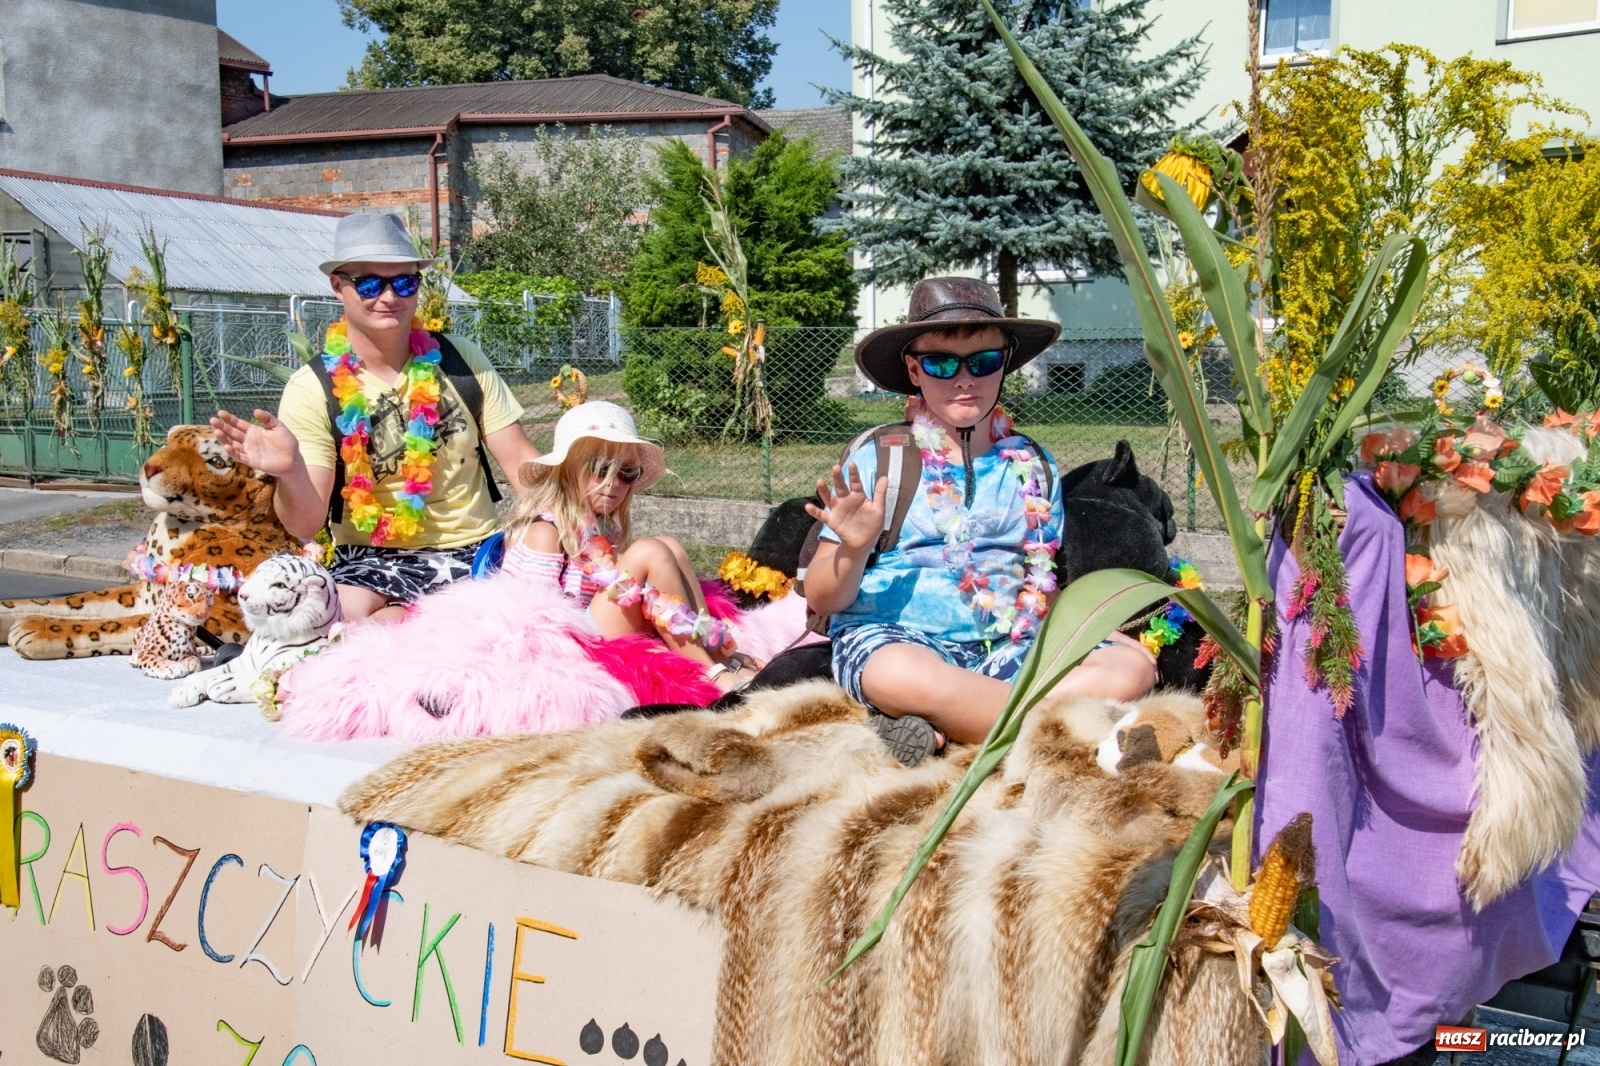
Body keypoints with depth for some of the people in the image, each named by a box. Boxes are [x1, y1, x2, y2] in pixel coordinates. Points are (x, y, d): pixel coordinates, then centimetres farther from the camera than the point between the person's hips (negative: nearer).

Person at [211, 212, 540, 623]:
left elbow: (520, 458, 2)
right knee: (348, 620, -35)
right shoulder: (313, 389, -5)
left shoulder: (461, 360, 3)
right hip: (372, 559, -3)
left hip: (475, 553, 4)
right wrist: (290, 474, -33)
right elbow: (306, 525, -10)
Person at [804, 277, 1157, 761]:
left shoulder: (1032, 466, 14)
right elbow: (821, 599, 1)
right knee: (903, 676, -40)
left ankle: (945, 731, -24)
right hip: (894, 638, -4)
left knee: (1133, 664, -21)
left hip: (1009, 647, 4)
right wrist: (853, 552, -20)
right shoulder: (876, 460, 3)